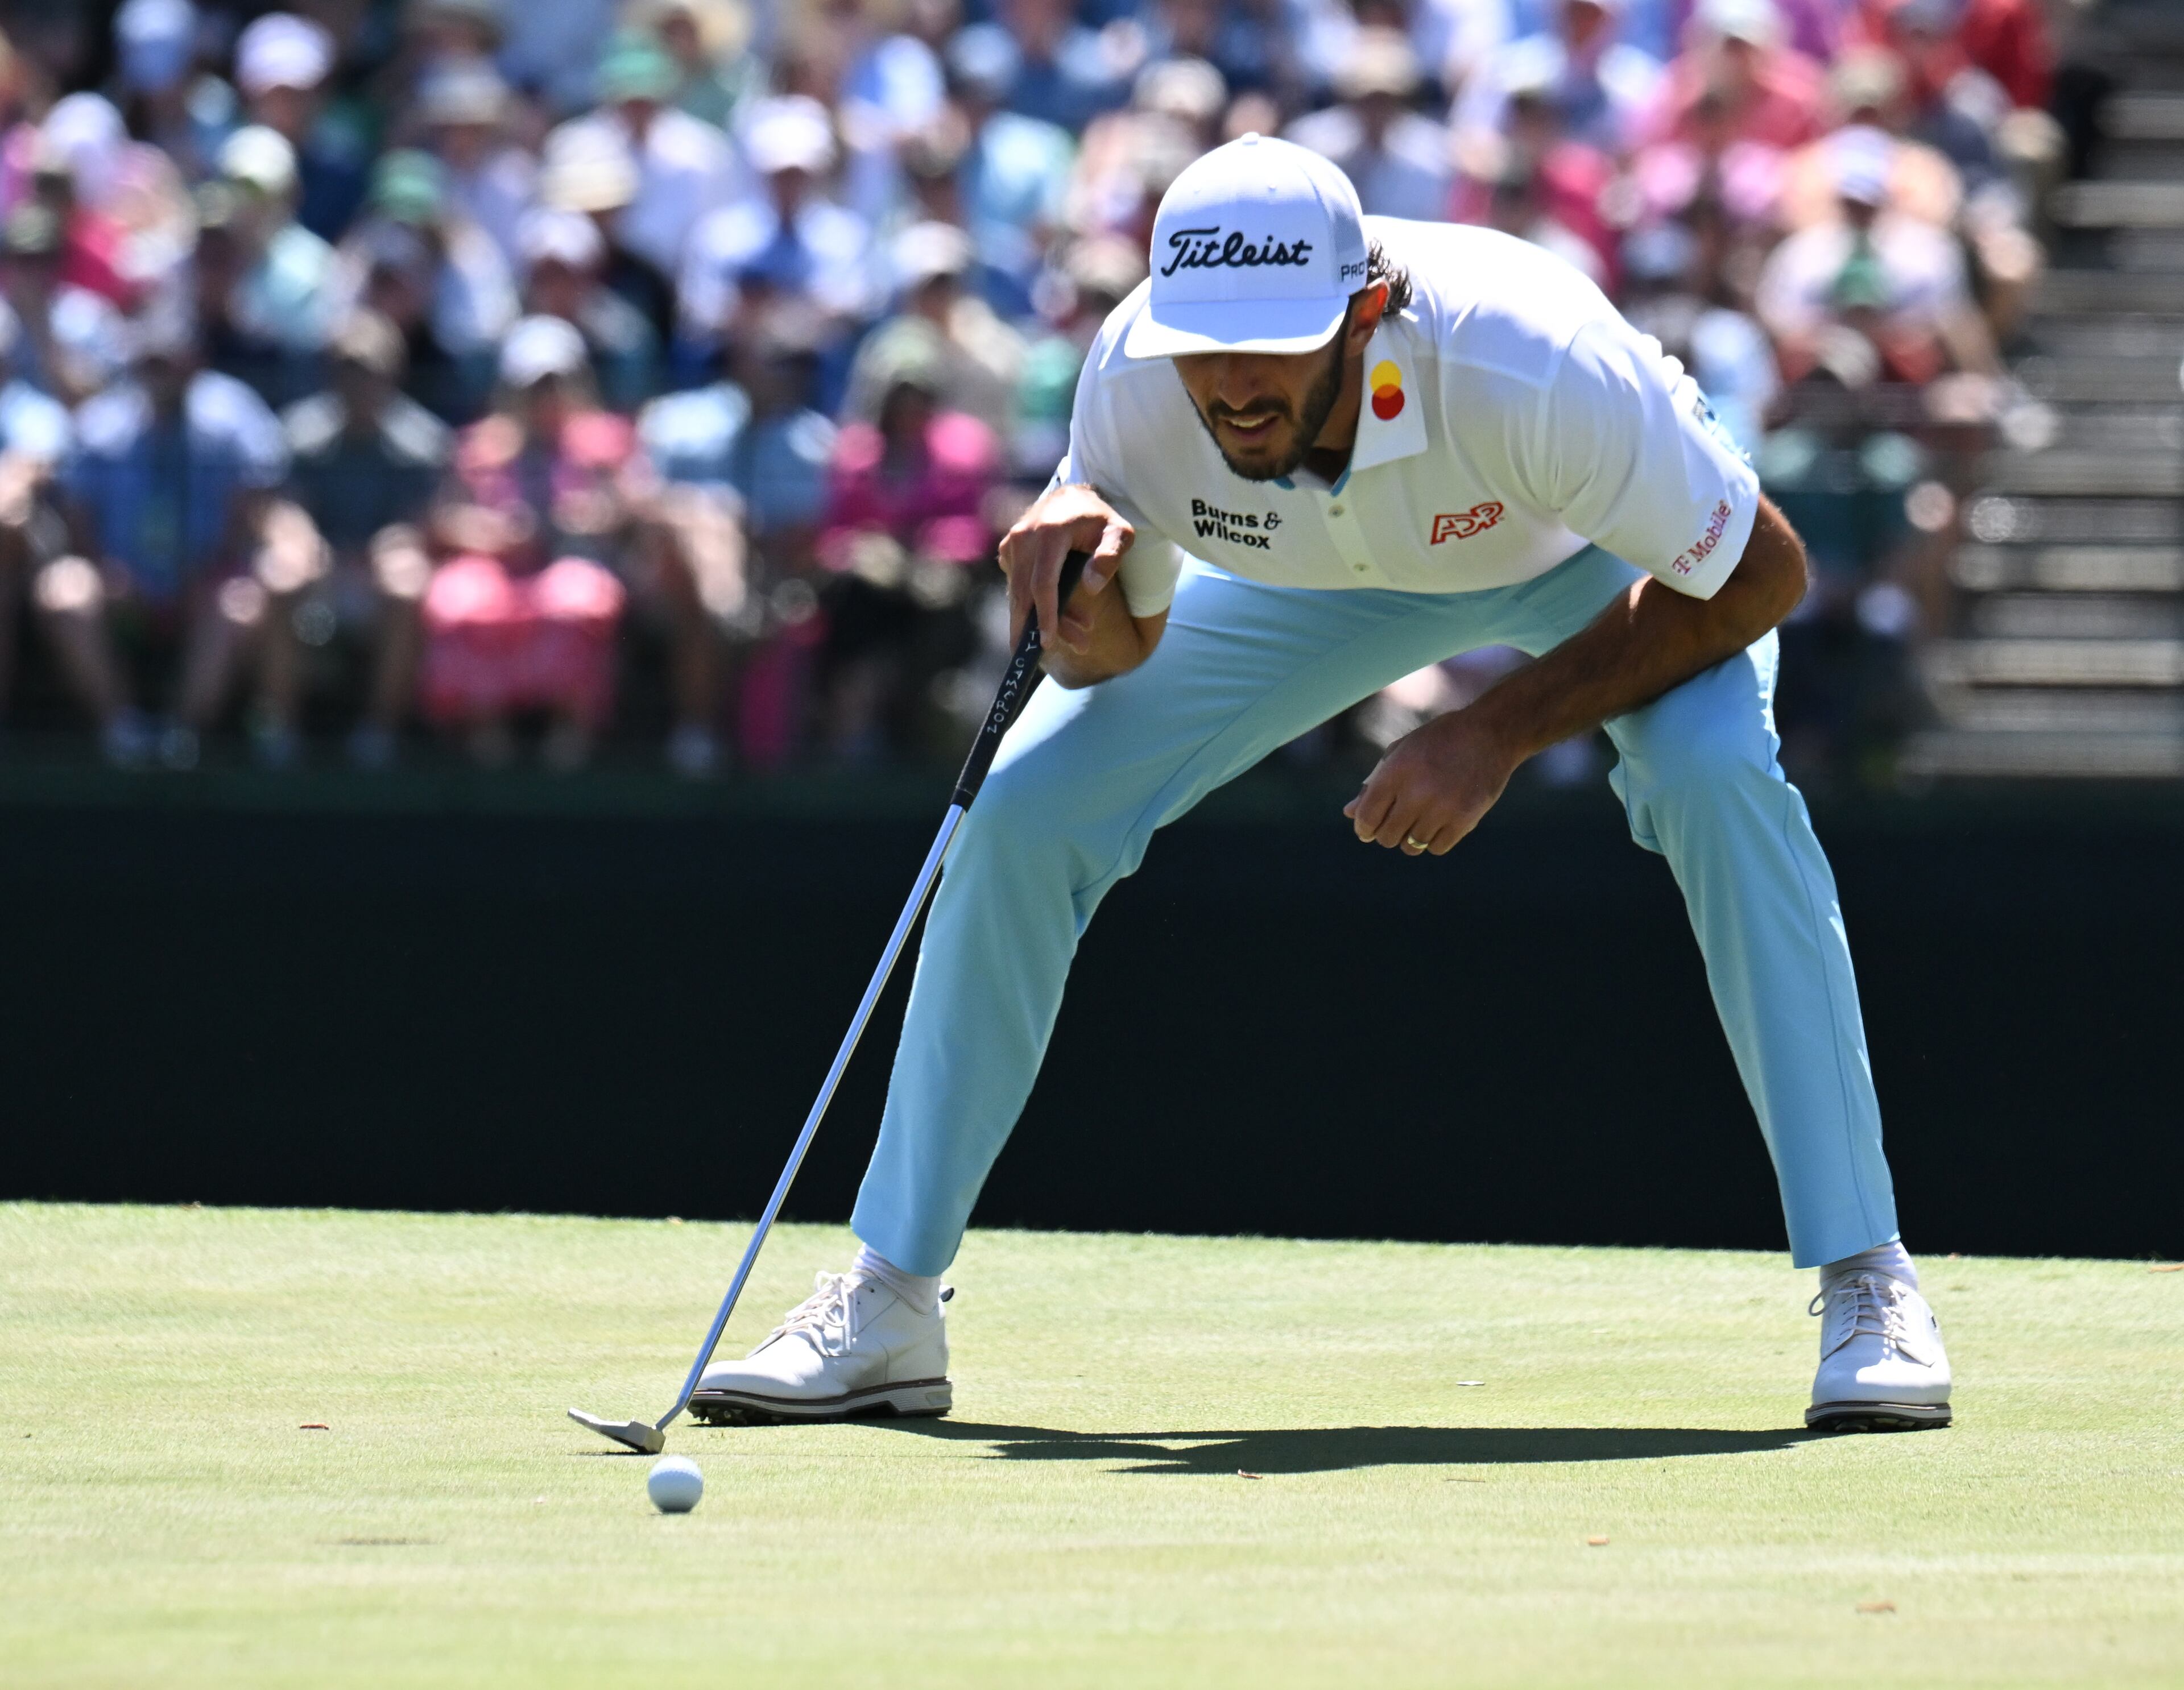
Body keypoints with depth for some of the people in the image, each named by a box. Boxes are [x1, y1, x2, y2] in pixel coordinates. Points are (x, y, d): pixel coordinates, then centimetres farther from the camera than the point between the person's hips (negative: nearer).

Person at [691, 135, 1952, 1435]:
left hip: (1593, 554, -3)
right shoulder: (1137, 385, -34)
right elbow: (1111, 655, -16)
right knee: (1023, 807, -12)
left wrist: (1500, 733, -33)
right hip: (1310, 570, 3)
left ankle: (1867, 1282, -22)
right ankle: (888, 1305, 0)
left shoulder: (1533, 365, -44)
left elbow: (1763, 573, -30)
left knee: (1718, 770, -33)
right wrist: (1082, 579, -41)